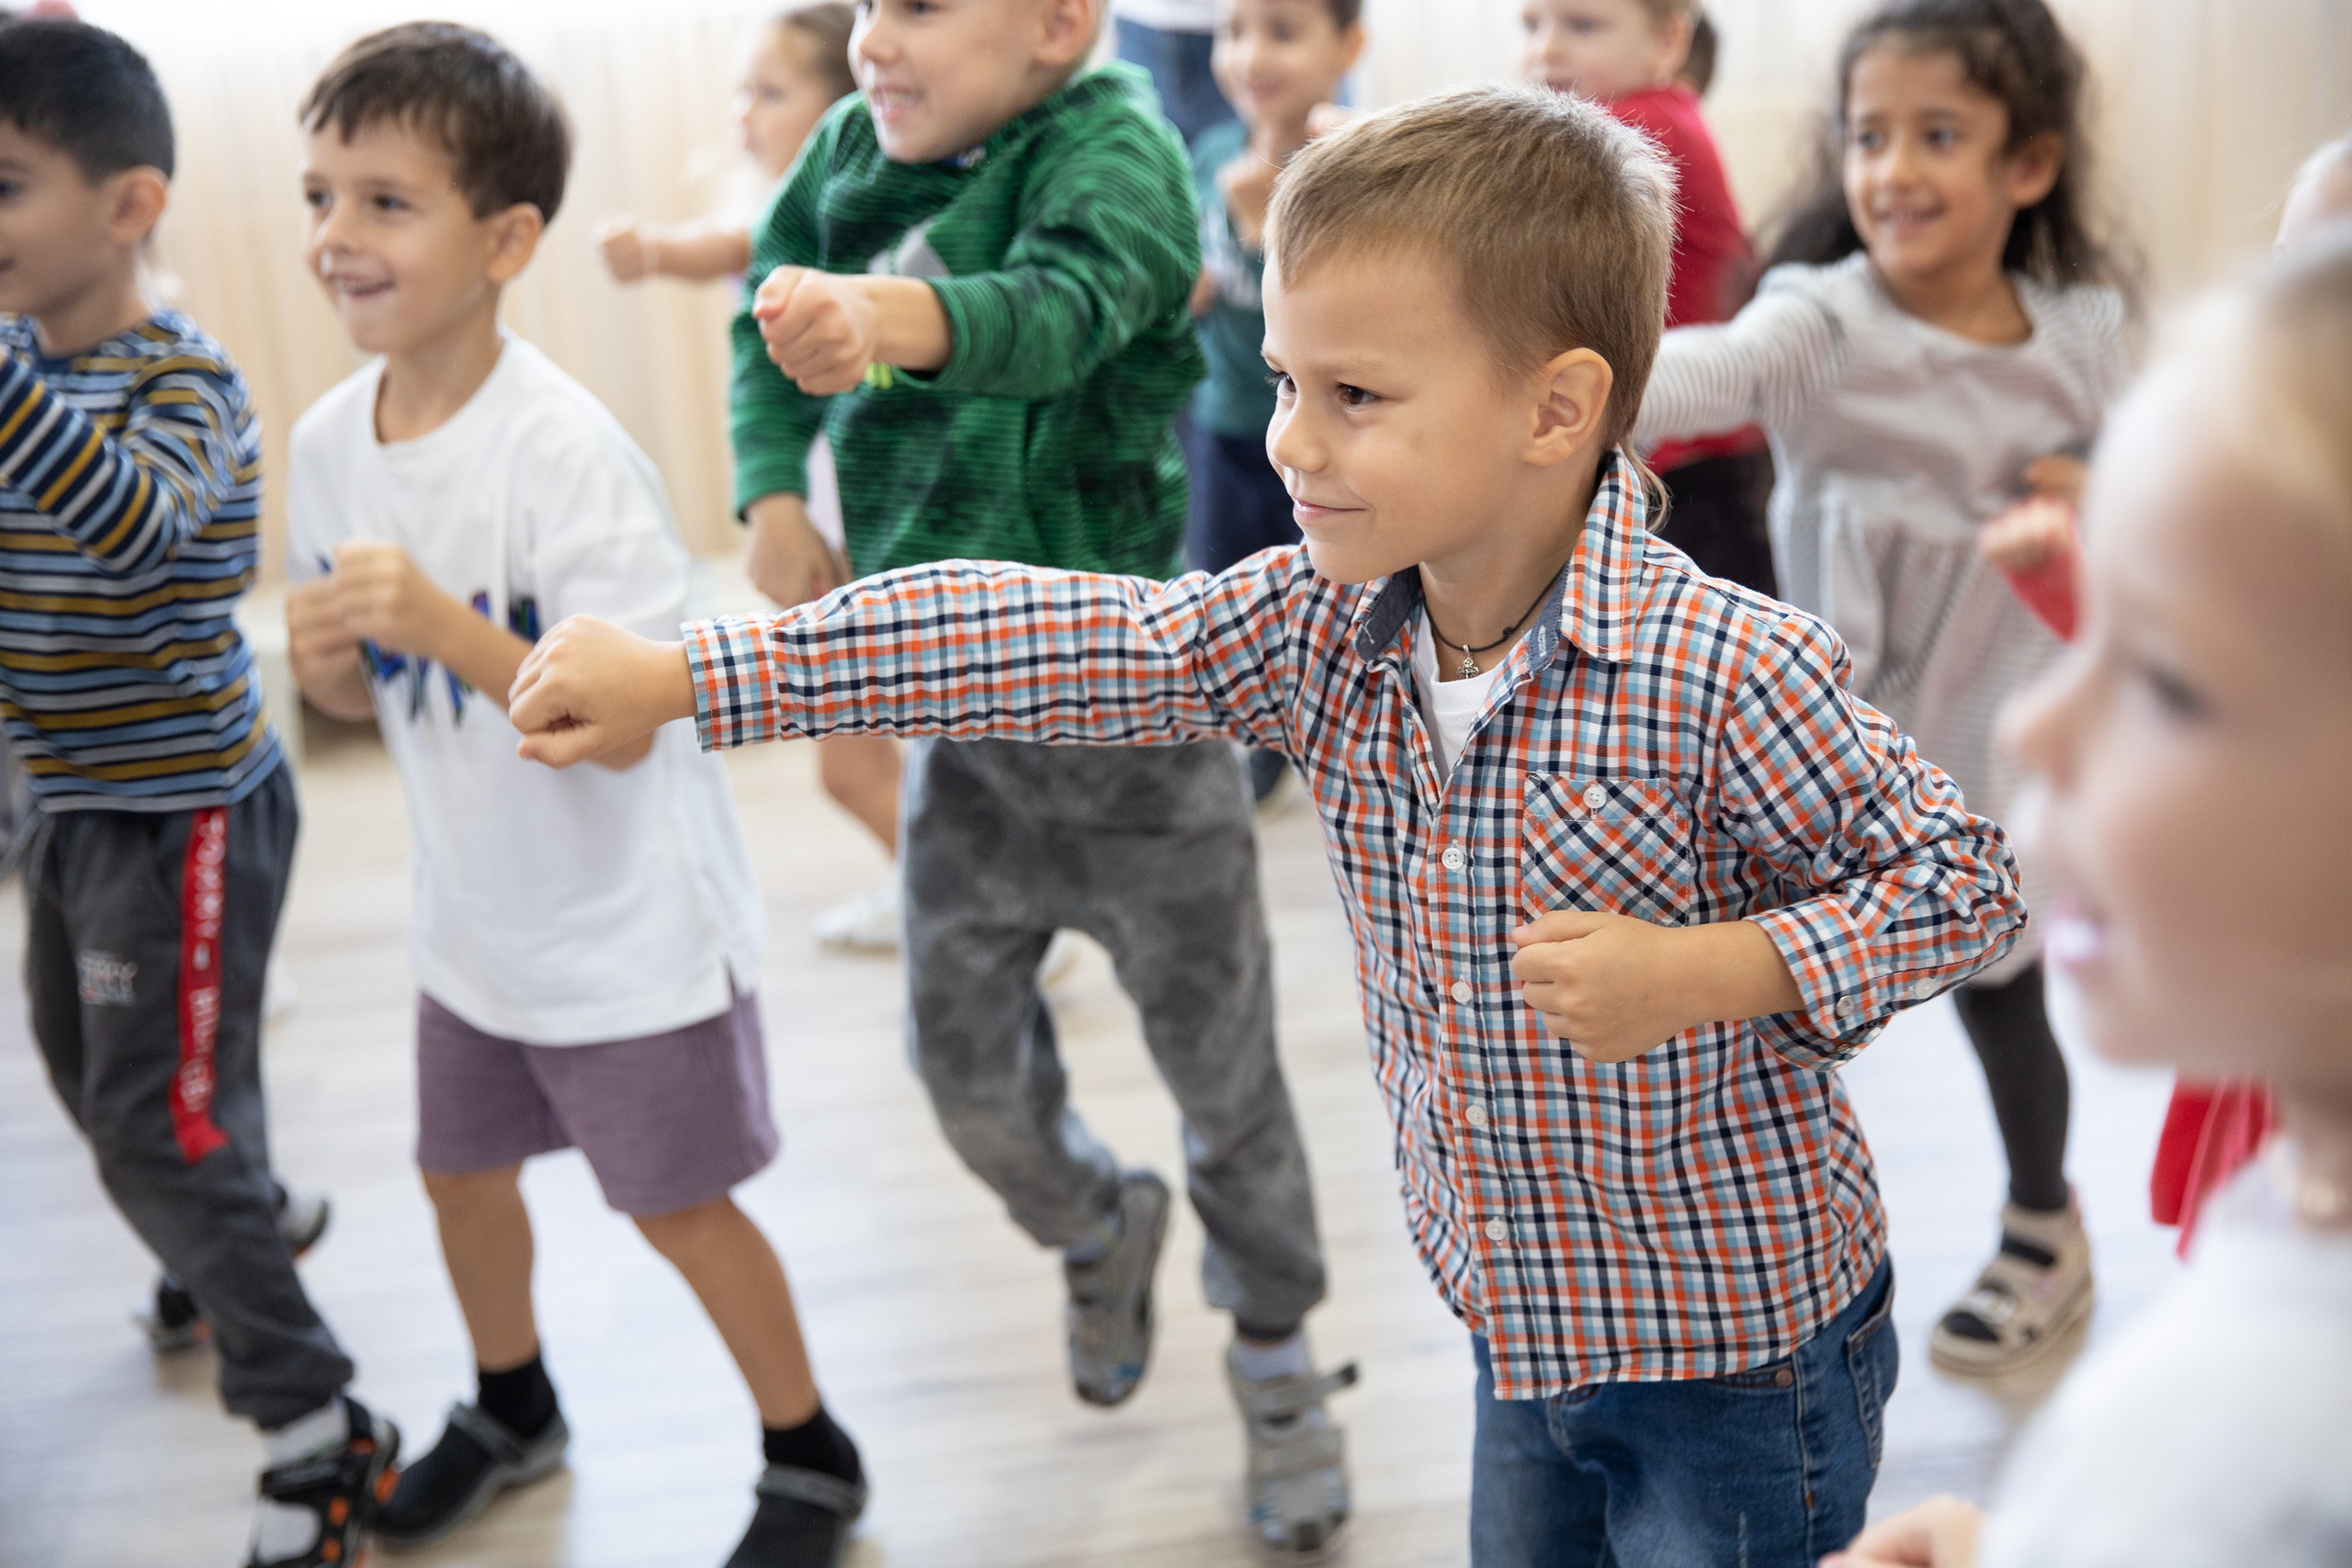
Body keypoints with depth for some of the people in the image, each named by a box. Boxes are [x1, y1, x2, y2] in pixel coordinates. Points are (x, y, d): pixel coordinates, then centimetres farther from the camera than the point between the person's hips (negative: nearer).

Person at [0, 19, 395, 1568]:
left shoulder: (184, 383, -20)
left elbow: (128, 523, -42)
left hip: (183, 812, -9)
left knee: (161, 1124, -7)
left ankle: (320, 1430, 3)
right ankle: (243, 1229, 51)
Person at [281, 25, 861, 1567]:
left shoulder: (564, 449, -26)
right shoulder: (330, 440, -4)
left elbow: (629, 724, -28)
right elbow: (376, 695, 7)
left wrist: (440, 623, -39)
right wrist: (328, 663, -16)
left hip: (630, 923, -7)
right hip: (477, 918, 7)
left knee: (679, 1206, 7)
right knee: (461, 1174, 22)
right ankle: (511, 1410, 50)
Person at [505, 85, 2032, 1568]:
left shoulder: (1729, 671, -26)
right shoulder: (1321, 626, -9)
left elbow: (1964, 880, -16)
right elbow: (1054, 638, -11)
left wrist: (1707, 972, -30)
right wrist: (674, 679, -12)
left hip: (1743, 1350, -6)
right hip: (1527, 1330, 6)